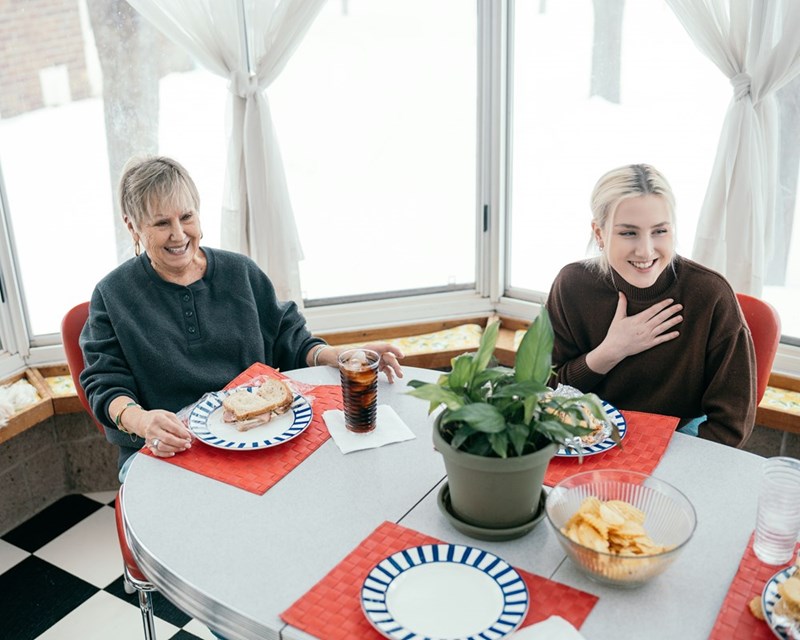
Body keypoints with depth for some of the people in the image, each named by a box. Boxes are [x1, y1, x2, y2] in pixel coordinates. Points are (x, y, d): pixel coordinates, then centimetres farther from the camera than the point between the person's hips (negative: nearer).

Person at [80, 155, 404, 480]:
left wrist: (340, 357, -7)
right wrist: (140, 420, -26)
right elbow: (106, 385, -3)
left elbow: (287, 339, 14)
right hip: (161, 453, -2)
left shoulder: (240, 271, 11)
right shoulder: (112, 295, 3)